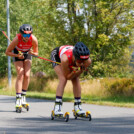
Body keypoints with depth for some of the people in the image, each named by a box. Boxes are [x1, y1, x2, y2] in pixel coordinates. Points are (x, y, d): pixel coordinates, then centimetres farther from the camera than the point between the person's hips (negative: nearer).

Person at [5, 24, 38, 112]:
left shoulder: (34, 39, -30)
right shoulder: (17, 39, -35)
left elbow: (36, 53, -14)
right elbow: (7, 52, -23)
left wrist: (32, 53, -36)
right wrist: (17, 55, -34)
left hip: (27, 54, 2)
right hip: (17, 53, -2)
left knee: (27, 75, -10)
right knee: (20, 75, -16)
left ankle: (23, 97, 5)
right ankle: (18, 99, -16)